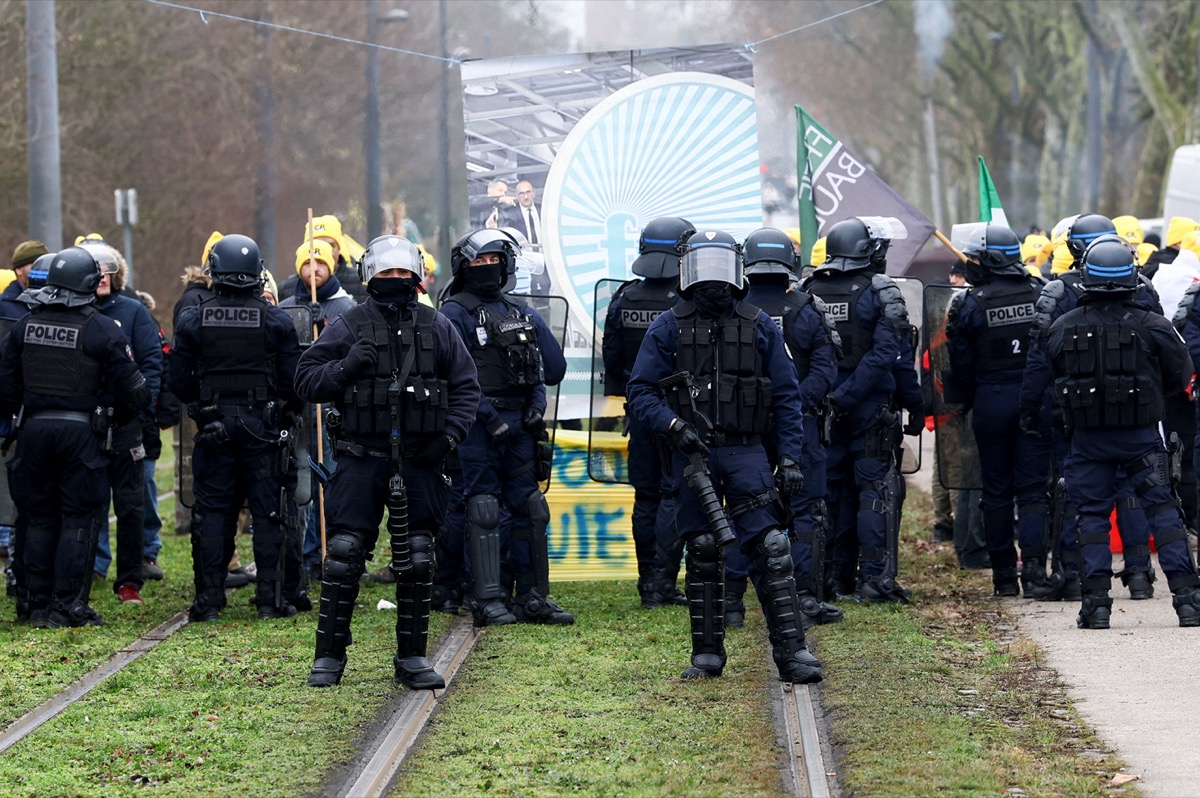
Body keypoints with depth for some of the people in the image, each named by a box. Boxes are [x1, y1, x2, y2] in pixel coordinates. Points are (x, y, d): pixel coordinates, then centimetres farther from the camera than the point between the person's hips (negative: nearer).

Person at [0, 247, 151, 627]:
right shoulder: (103, 331, -8)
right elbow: (135, 391, -7)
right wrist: (116, 419, 11)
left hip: (34, 428, 4)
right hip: (82, 432, -4)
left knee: (39, 520, 11)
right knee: (78, 520, 1)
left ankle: (38, 605, 12)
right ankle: (68, 605, -2)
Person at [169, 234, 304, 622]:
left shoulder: (193, 321, -2)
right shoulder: (277, 321, -4)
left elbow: (179, 382, 1)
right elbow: (293, 381, -4)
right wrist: (286, 409, 16)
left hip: (213, 426, 1)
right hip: (263, 426, -1)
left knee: (212, 511, 6)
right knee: (268, 511, 4)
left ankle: (209, 599, 4)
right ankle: (271, 597, 3)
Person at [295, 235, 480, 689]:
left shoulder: (436, 328, 9)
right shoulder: (348, 327, 3)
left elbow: (466, 387, 14)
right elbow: (306, 380, 2)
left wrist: (449, 435, 1)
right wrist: (344, 368, -16)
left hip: (419, 462, 2)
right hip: (361, 459, -2)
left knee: (417, 561, 4)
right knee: (344, 557, -6)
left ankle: (412, 659, 13)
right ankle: (329, 657, 2)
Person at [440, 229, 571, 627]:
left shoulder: (523, 314, 17)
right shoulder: (455, 314, -1)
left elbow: (552, 368, 16)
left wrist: (536, 403, -2)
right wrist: (489, 417, -17)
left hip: (520, 423, 6)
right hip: (478, 425, -6)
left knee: (530, 508, 5)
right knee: (484, 511, -7)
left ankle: (532, 598, 11)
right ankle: (486, 601, -6)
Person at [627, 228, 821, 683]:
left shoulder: (759, 328, 7)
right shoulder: (668, 329, 5)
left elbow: (786, 398, 8)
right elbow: (641, 391, 2)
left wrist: (789, 458, 0)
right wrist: (674, 426, -16)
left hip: (745, 453, -1)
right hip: (692, 456, 1)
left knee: (769, 550, -10)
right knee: (701, 555, 6)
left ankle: (791, 651, -10)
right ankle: (707, 654, 14)